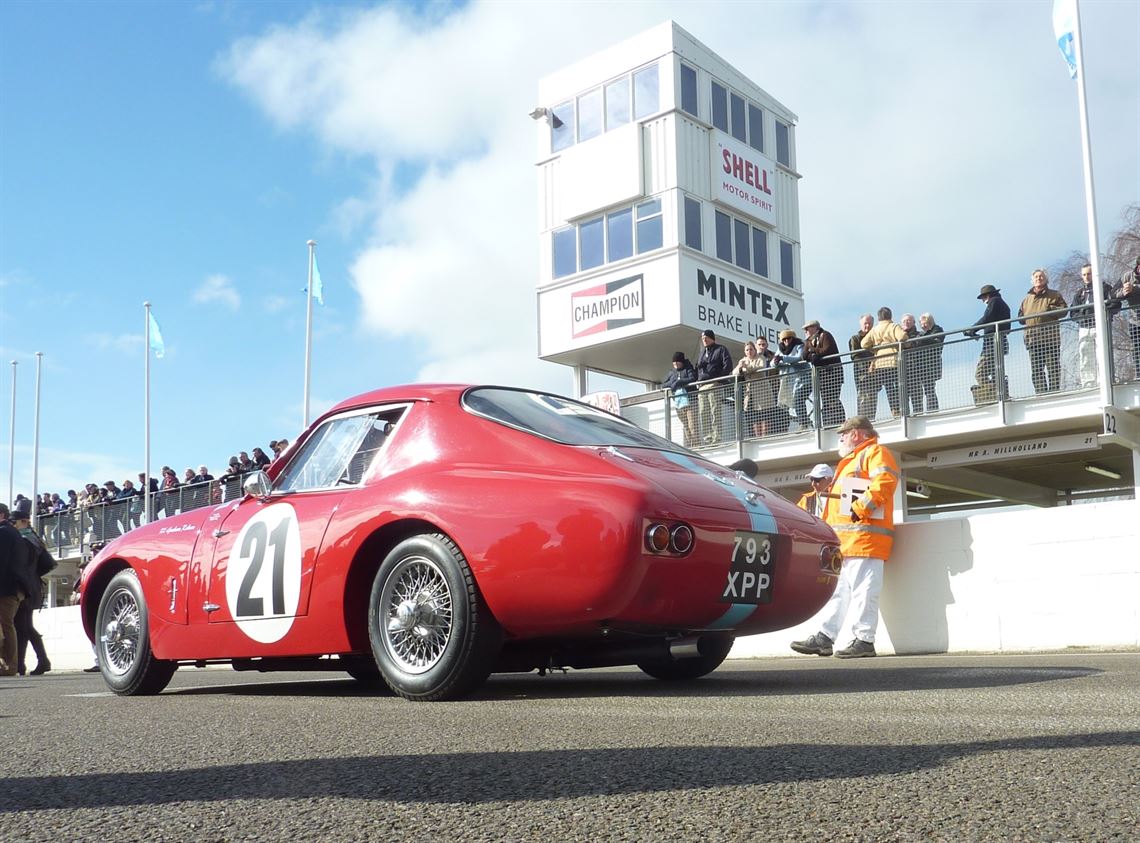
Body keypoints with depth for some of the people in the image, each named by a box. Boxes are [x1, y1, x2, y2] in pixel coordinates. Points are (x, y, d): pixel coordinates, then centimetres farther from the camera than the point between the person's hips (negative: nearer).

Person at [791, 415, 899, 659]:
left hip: (864, 537, -10)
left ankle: (864, 640, -9)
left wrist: (861, 508, -20)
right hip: (844, 541, 10)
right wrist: (827, 522, 20)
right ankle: (825, 637, 11)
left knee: (862, 591, -10)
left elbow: (885, 482, -18)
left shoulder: (875, 453, 0)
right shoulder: (851, 462, 32)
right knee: (837, 591, 9)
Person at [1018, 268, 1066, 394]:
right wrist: (1028, 318, 3)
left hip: (1050, 338, -3)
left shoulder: (1054, 295, 11)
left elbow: (1063, 310, 0)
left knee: (1053, 368, -5)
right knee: (1036, 370, 0)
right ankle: (1040, 394, 2)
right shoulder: (1027, 298, 21)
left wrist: (1049, 309, -13)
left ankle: (1054, 392, -3)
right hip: (1033, 338, 4)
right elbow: (1020, 317, 23)